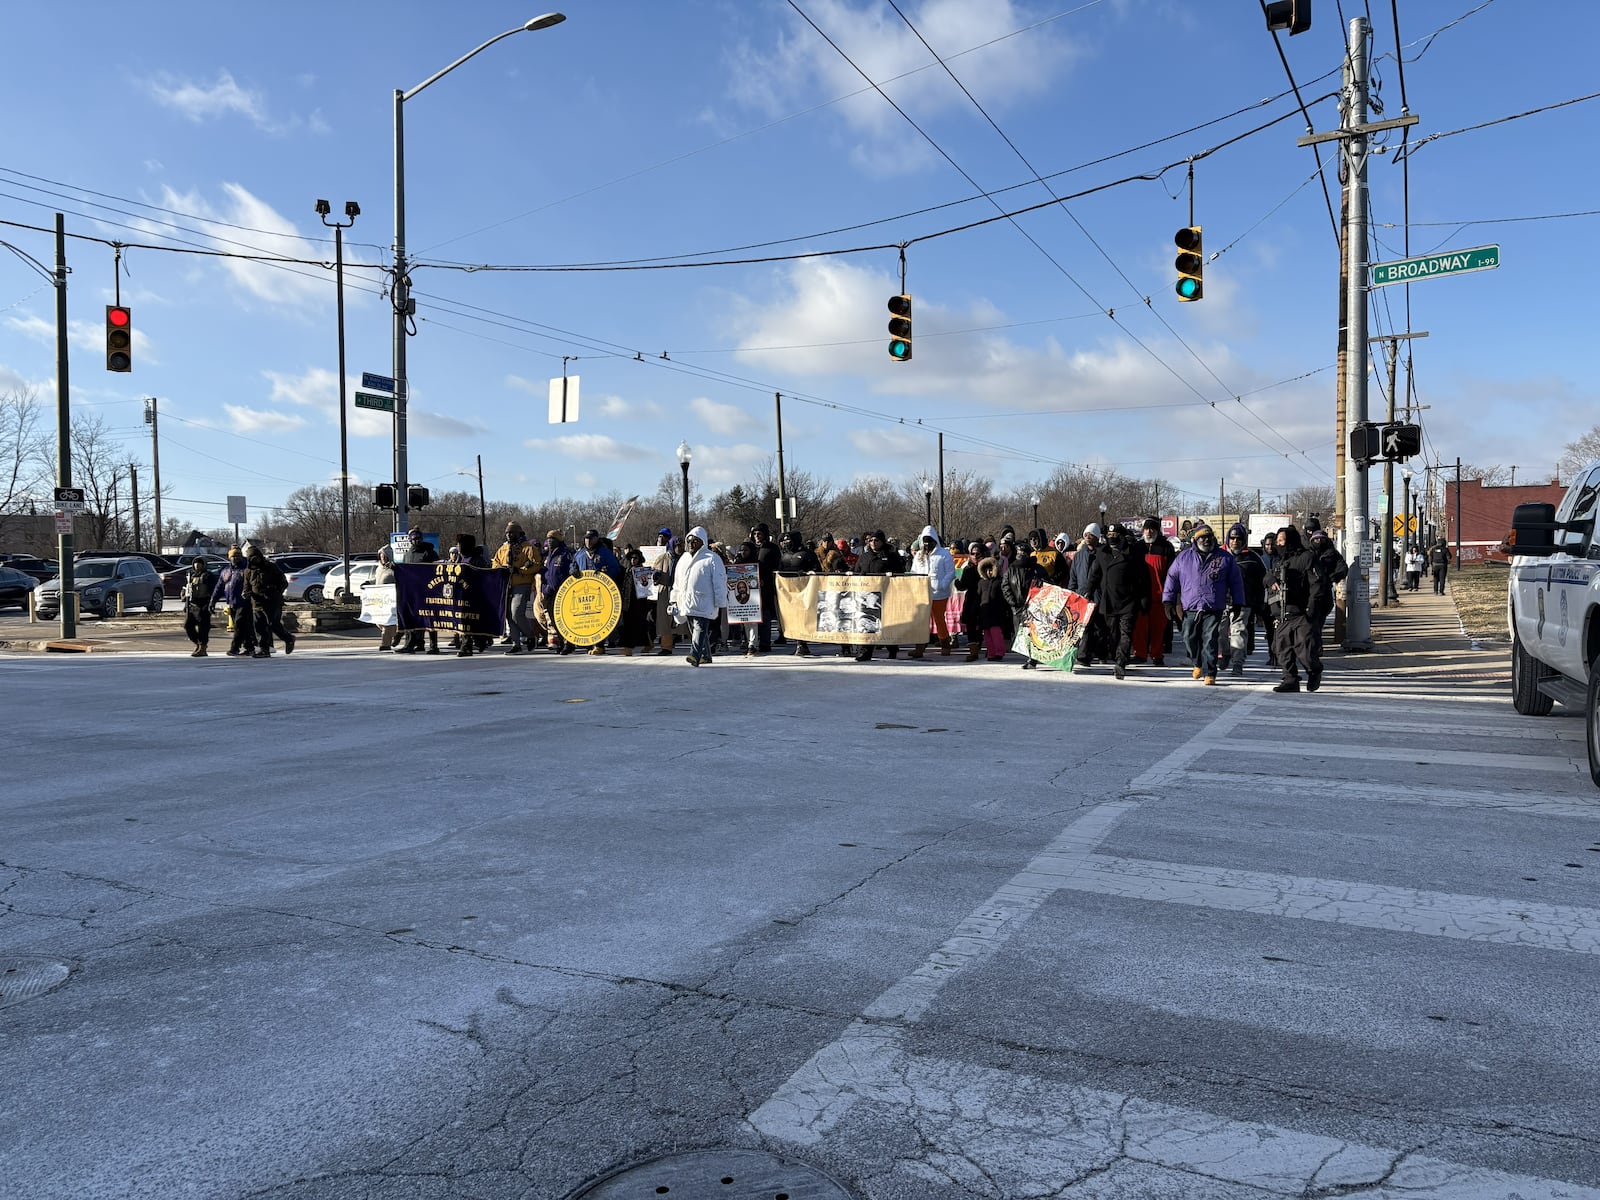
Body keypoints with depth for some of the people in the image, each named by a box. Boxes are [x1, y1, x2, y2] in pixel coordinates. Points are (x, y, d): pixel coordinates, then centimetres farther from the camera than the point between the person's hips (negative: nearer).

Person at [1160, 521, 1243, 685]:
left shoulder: (1225, 558, 5)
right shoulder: (1183, 557, 6)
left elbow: (1235, 582, 9)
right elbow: (1172, 578, 11)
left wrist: (1238, 604, 7)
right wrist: (1169, 602, 7)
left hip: (1214, 610, -2)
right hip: (1190, 609, 2)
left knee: (1210, 641, -7)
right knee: (1190, 639, 9)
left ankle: (1209, 674, -1)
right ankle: (1198, 664, 36)